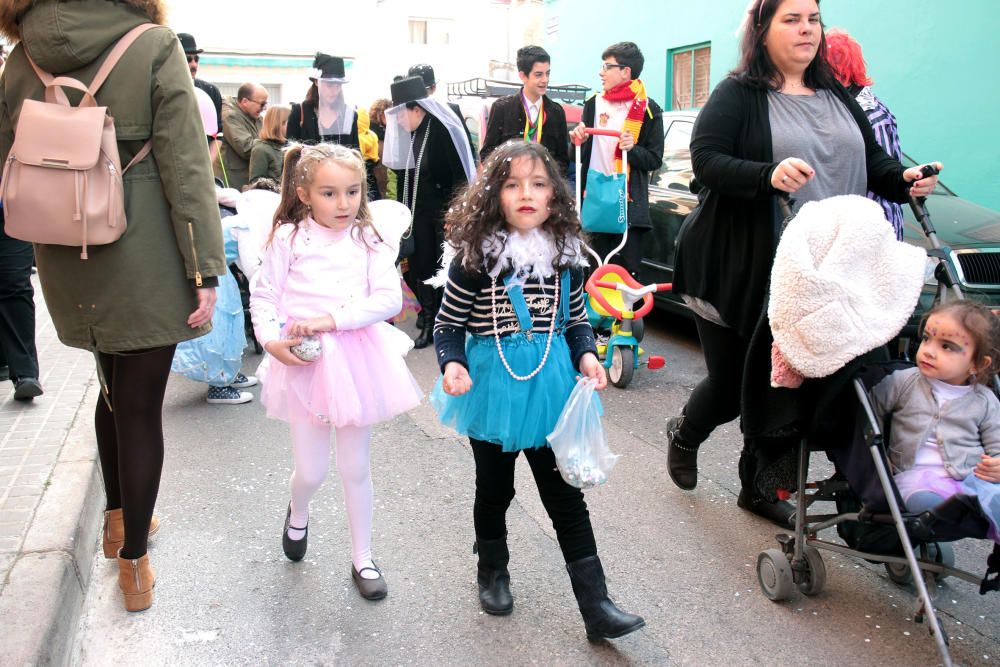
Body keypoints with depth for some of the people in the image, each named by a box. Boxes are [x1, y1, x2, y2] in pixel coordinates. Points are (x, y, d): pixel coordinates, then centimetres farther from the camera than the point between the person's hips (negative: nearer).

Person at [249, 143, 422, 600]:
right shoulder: (289, 238, -3)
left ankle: (362, 558, 28)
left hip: (356, 359, 1)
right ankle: (298, 513, 43)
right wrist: (271, 339, -16)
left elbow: (389, 299, -11)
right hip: (305, 360, -1)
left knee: (355, 467, 11)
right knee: (311, 471, 6)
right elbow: (263, 296, 1)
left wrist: (331, 319, -20)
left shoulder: (369, 242, -1)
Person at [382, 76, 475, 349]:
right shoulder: (412, 134, 9)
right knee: (421, 266, 8)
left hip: (445, 211, -7)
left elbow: (460, 174, -16)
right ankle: (429, 324, 19)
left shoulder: (443, 130, -13)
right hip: (421, 212, 7)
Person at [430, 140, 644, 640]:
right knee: (494, 487, 17)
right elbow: (448, 323, -4)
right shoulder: (477, 256, -12)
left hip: (550, 385, 2)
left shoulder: (566, 254, -1)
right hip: (493, 385, -2)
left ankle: (595, 603, 14)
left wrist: (586, 355, -7)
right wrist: (452, 364, -22)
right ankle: (492, 573, 42)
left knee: (565, 495, 7)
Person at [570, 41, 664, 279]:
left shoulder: (648, 109, 0)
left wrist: (633, 149, -20)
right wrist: (579, 141, -5)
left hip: (630, 204, -3)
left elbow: (654, 160, -2)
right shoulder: (594, 104, 12)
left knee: (628, 272, -1)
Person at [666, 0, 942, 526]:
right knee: (730, 383, 5)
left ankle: (760, 487, 23)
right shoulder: (738, 95, -4)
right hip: (739, 271, -5)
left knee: (782, 384, 7)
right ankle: (684, 435, 37)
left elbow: (871, 160, 18)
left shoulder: (837, 98, 15)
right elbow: (705, 160, -15)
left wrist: (903, 179, -3)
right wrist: (768, 175, -30)